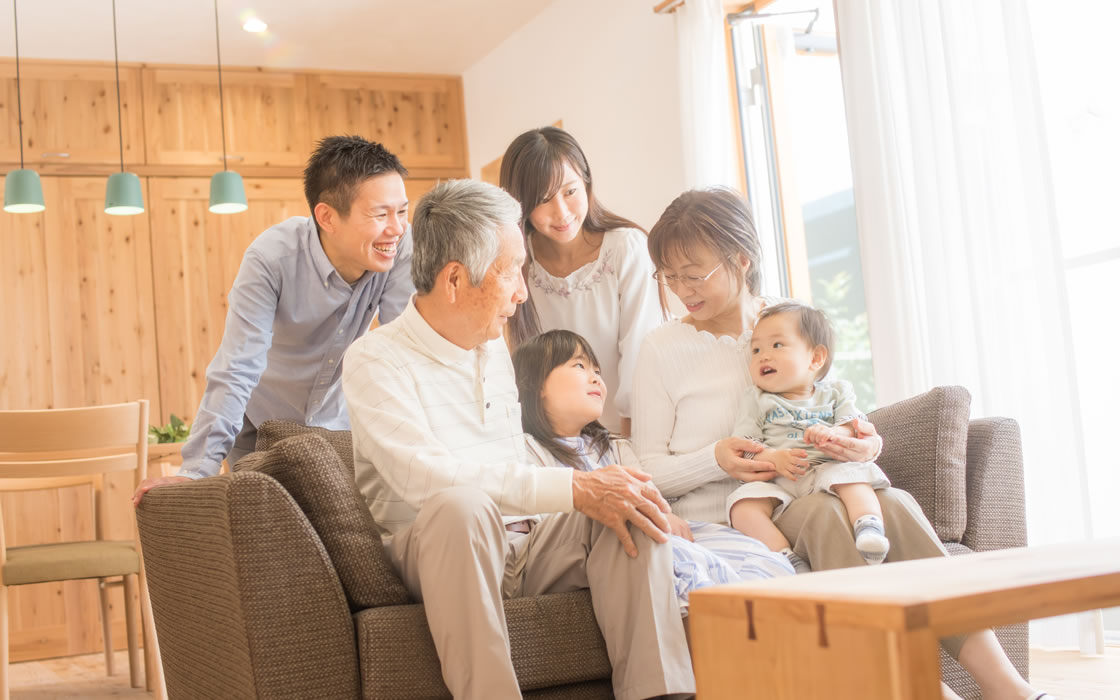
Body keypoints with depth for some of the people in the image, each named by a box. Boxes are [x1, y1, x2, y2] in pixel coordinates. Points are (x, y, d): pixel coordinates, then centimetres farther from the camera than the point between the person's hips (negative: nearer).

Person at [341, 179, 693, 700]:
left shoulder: (494, 349, 19)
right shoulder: (375, 361, -8)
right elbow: (424, 476, -25)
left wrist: (599, 489, 6)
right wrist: (575, 489, -27)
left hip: (523, 542, 7)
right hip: (433, 550, -6)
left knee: (626, 503, -18)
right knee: (462, 504, -38)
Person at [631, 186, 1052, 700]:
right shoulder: (663, 348, 3)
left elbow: (840, 422, 16)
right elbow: (648, 469, 0)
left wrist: (867, 444, -9)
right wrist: (715, 461, -20)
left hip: (800, 501, 3)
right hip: (716, 522, -3)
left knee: (894, 503, -29)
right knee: (819, 510, -35)